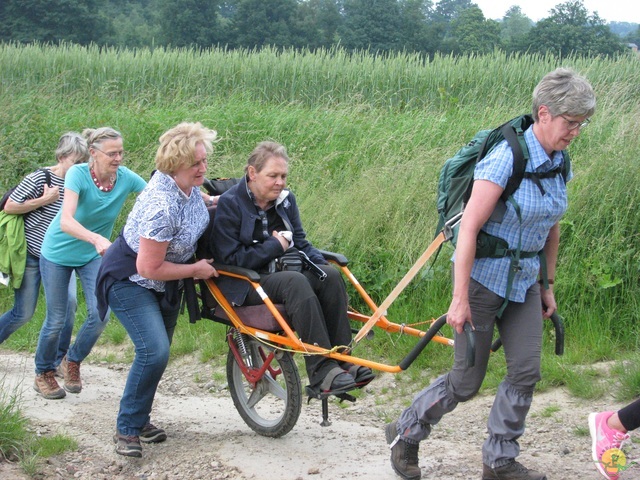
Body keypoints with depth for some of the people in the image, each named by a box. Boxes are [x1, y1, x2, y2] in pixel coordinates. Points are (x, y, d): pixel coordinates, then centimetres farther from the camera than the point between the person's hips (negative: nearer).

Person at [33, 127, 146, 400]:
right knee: (56, 320, 2)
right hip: (58, 253, -3)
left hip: (93, 255, 3)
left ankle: (72, 362, 17)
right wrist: (96, 239, -56)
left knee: (100, 315, -10)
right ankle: (43, 374, 26)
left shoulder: (126, 178, -17)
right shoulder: (78, 174, -27)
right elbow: (66, 221, -39)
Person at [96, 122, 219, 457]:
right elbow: (149, 268, -30)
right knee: (154, 351, -22)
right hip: (130, 280, -9)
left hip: (165, 283, 9)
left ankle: (140, 419, 28)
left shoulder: (186, 184, -9)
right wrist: (195, 270, -18)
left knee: (158, 353, 13)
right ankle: (127, 430, -9)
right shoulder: (162, 206, -36)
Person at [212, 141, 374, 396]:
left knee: (330, 275, -21)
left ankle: (341, 359, -21)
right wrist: (276, 246, -12)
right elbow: (229, 259, -14)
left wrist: (321, 261, -6)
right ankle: (321, 371, -38)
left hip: (281, 271, 7)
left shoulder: (285, 199, 10)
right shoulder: (230, 204, -9)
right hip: (244, 284, -6)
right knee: (295, 282, -35)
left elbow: (301, 243, 14)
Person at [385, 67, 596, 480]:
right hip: (484, 279, -7)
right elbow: (469, 227, -23)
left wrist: (547, 285, 18)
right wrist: (460, 298, -22)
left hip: (524, 282, 7)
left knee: (527, 371, 0)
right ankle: (405, 434, 25)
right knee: (466, 383, 3)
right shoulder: (505, 158, -23)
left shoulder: (559, 164, 1)